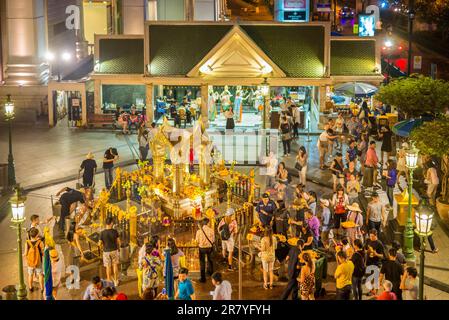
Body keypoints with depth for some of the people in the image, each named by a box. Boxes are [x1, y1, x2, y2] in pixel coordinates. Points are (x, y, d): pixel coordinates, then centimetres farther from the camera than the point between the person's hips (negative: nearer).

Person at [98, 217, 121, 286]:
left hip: (106, 251, 0)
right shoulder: (115, 231, -13)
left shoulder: (102, 233, -14)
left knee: (108, 267, 11)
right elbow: (118, 241, -5)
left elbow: (99, 244, -11)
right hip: (114, 250, 0)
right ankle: (115, 281, 20)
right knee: (115, 265, 15)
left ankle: (109, 281, 19)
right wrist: (118, 247, 14)